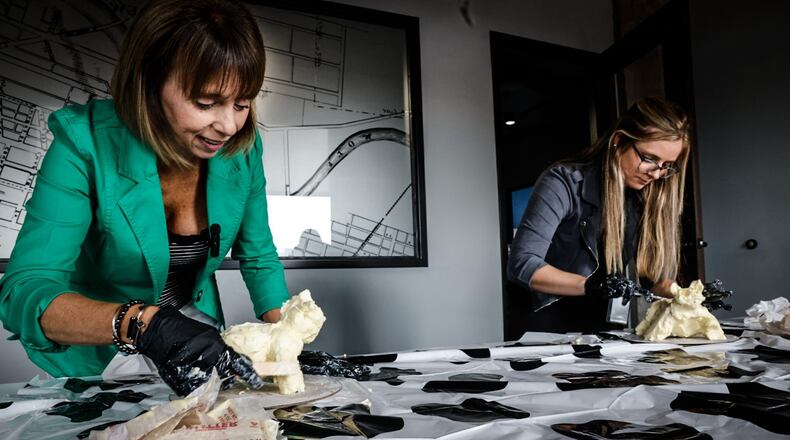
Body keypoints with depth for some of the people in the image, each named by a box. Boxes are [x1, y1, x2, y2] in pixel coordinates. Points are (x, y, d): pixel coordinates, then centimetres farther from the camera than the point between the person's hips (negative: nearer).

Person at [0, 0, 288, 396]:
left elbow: (258, 258, -1)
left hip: (198, 340, 2)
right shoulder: (85, 141, -25)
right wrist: (141, 324, -47)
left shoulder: (241, 149, -13)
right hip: (99, 360, -1)